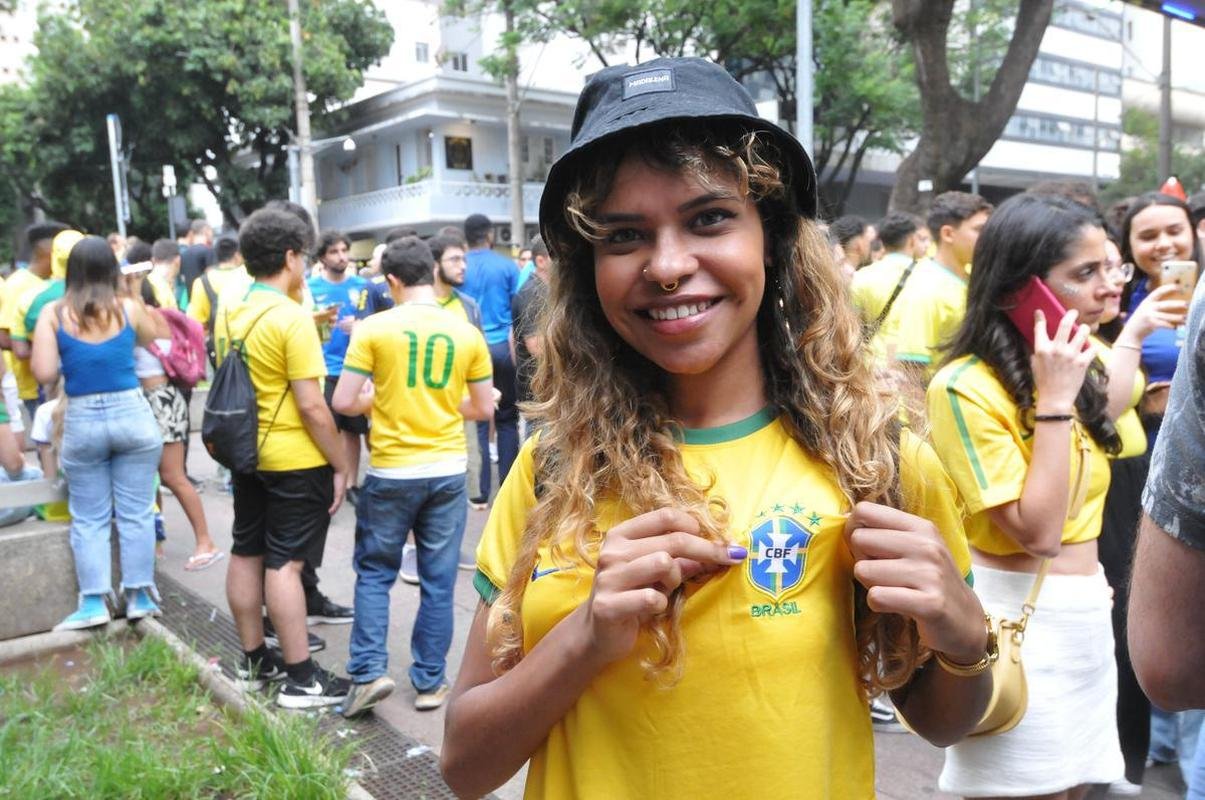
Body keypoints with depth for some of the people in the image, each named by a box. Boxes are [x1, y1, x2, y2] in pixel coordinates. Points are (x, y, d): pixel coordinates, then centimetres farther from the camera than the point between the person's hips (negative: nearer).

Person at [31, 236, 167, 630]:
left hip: (81, 422, 0)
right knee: (136, 513, 8)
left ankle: (93, 602, 13)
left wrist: (67, 361, 11)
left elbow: (43, 373, -8)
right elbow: (162, 339, 13)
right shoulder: (129, 308, -4)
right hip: (132, 415, 0)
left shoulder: (53, 313, -4)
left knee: (88, 518, 12)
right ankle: (140, 596, 15)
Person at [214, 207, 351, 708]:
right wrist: (341, 465, -13)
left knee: (246, 553, 14)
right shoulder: (292, 318, -19)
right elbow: (311, 405, -21)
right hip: (296, 460, -8)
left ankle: (254, 659, 28)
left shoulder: (228, 314, 6)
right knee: (284, 563, -4)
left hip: (246, 454, 8)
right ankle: (301, 678, 5)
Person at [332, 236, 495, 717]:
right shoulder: (467, 333, -1)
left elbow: (344, 403, -9)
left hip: (392, 472, -2)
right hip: (448, 471, 2)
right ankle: (430, 682, 20)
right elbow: (484, 409, 5)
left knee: (375, 573, 15)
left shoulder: (374, 329, -9)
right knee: (438, 581, 11)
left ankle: (368, 672, 8)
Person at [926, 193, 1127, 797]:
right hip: (1019, 624, -8)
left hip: (1087, 618, 8)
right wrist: (1055, 401, -24)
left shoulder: (1073, 367, 7)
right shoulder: (966, 387, -19)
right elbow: (1037, 533, -23)